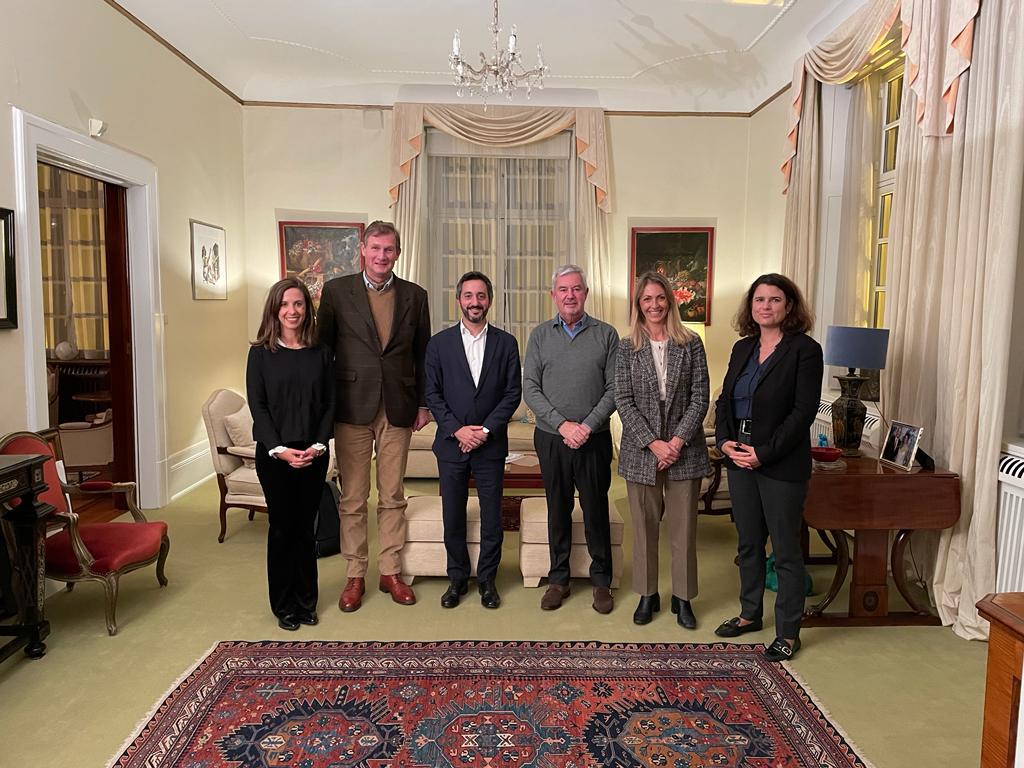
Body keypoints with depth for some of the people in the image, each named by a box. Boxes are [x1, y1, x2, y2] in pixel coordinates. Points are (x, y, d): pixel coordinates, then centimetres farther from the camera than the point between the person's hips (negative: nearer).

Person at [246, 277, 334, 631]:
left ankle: (306, 602, 24)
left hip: (314, 454, 2)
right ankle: (284, 606, 21)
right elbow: (257, 406, -6)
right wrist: (279, 449, -15)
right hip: (274, 454, -2)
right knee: (282, 528, 6)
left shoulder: (320, 353, 4)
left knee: (305, 528, 9)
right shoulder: (261, 353, -2)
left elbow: (329, 404, 3)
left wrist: (318, 445, -10)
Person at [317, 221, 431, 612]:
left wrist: (424, 403, 6)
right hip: (352, 407, -1)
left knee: (392, 497, 10)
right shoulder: (336, 290, 2)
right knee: (352, 499, 6)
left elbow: (423, 353, 10)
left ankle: (390, 572, 23)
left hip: (398, 409, 2)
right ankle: (355, 575, 20)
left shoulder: (414, 295, 7)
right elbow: (323, 348, 3)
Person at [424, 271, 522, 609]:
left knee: (491, 516, 7)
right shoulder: (439, 343, 2)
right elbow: (432, 393, 0)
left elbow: (513, 392, -1)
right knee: (453, 516, 9)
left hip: (491, 443, 0)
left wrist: (486, 429, -11)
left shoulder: (506, 342, 2)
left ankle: (487, 579, 23)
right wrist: (457, 429, -11)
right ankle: (457, 578, 25)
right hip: (451, 442, 1)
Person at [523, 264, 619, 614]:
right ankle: (558, 579, 25)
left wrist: (587, 426, -14)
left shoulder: (606, 335, 0)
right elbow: (530, 388, -2)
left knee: (596, 509, 7)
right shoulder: (540, 335, 3)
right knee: (558, 509, 11)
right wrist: (562, 424, -13)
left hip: (594, 439, -1)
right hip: (551, 438, 1)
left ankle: (601, 580, 23)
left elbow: (614, 388, -4)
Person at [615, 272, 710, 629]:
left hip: (684, 449, 0)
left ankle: (683, 597, 23)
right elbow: (624, 402, -4)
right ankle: (647, 594, 25)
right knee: (644, 527, 10)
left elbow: (700, 398, -2)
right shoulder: (627, 348, 1)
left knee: (684, 528, 8)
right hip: (641, 452, 0)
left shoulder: (691, 344, 2)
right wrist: (653, 443, -13)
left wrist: (678, 441, -12)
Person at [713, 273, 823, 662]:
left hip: (782, 465, -6)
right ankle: (750, 613, 34)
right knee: (748, 542, 17)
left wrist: (764, 453, -18)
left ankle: (788, 633, 17)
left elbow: (803, 411, -14)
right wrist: (724, 440, -3)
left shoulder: (805, 350, -9)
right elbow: (724, 400, 13)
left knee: (786, 549, 4)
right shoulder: (742, 348, 10)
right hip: (740, 459, 6)